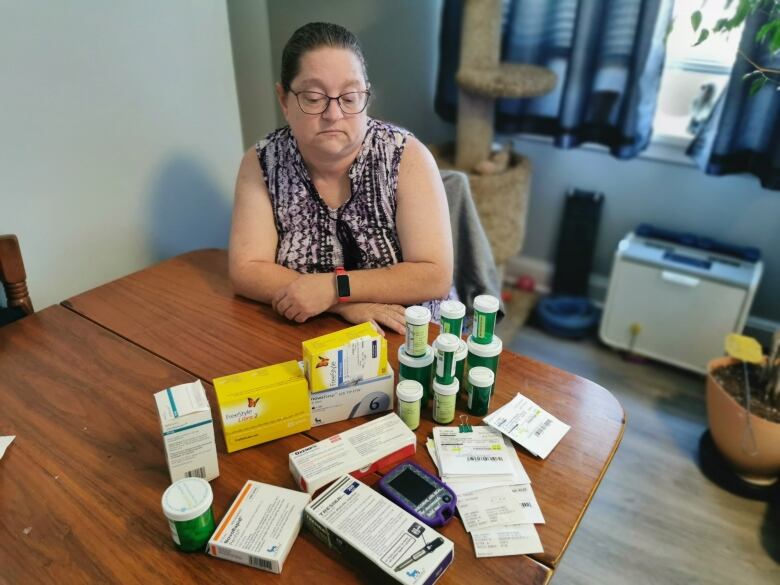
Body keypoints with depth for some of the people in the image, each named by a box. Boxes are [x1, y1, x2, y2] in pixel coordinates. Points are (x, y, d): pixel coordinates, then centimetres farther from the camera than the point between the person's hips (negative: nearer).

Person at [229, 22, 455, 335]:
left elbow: (435, 276, -18)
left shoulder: (406, 157, -14)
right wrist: (344, 304, -24)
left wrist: (332, 288, -25)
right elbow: (246, 271, -13)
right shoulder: (262, 162, -8)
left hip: (408, 333, -2)